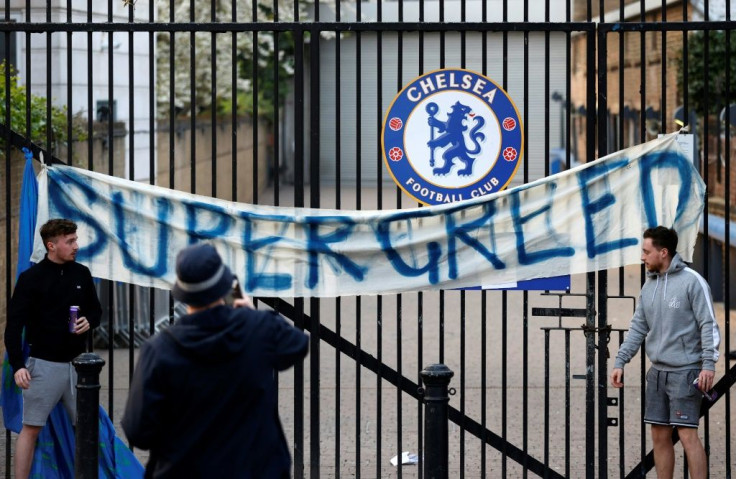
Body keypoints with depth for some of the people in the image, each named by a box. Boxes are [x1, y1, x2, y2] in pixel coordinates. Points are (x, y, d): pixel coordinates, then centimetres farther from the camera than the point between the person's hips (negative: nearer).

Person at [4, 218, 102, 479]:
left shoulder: (82, 274, 5)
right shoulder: (31, 278, -8)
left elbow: (96, 309, 18)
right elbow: (14, 325, -9)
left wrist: (89, 322, -6)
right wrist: (17, 365, -18)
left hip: (77, 363, 4)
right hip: (44, 364, -4)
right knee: (31, 428, -2)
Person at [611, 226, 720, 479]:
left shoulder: (692, 281, -9)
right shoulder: (649, 285, 11)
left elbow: (708, 324, -11)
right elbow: (638, 328, 14)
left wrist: (709, 364, -20)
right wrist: (620, 361, 8)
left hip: (684, 371, -7)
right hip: (657, 371, 7)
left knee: (687, 435, -10)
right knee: (660, 436, 8)